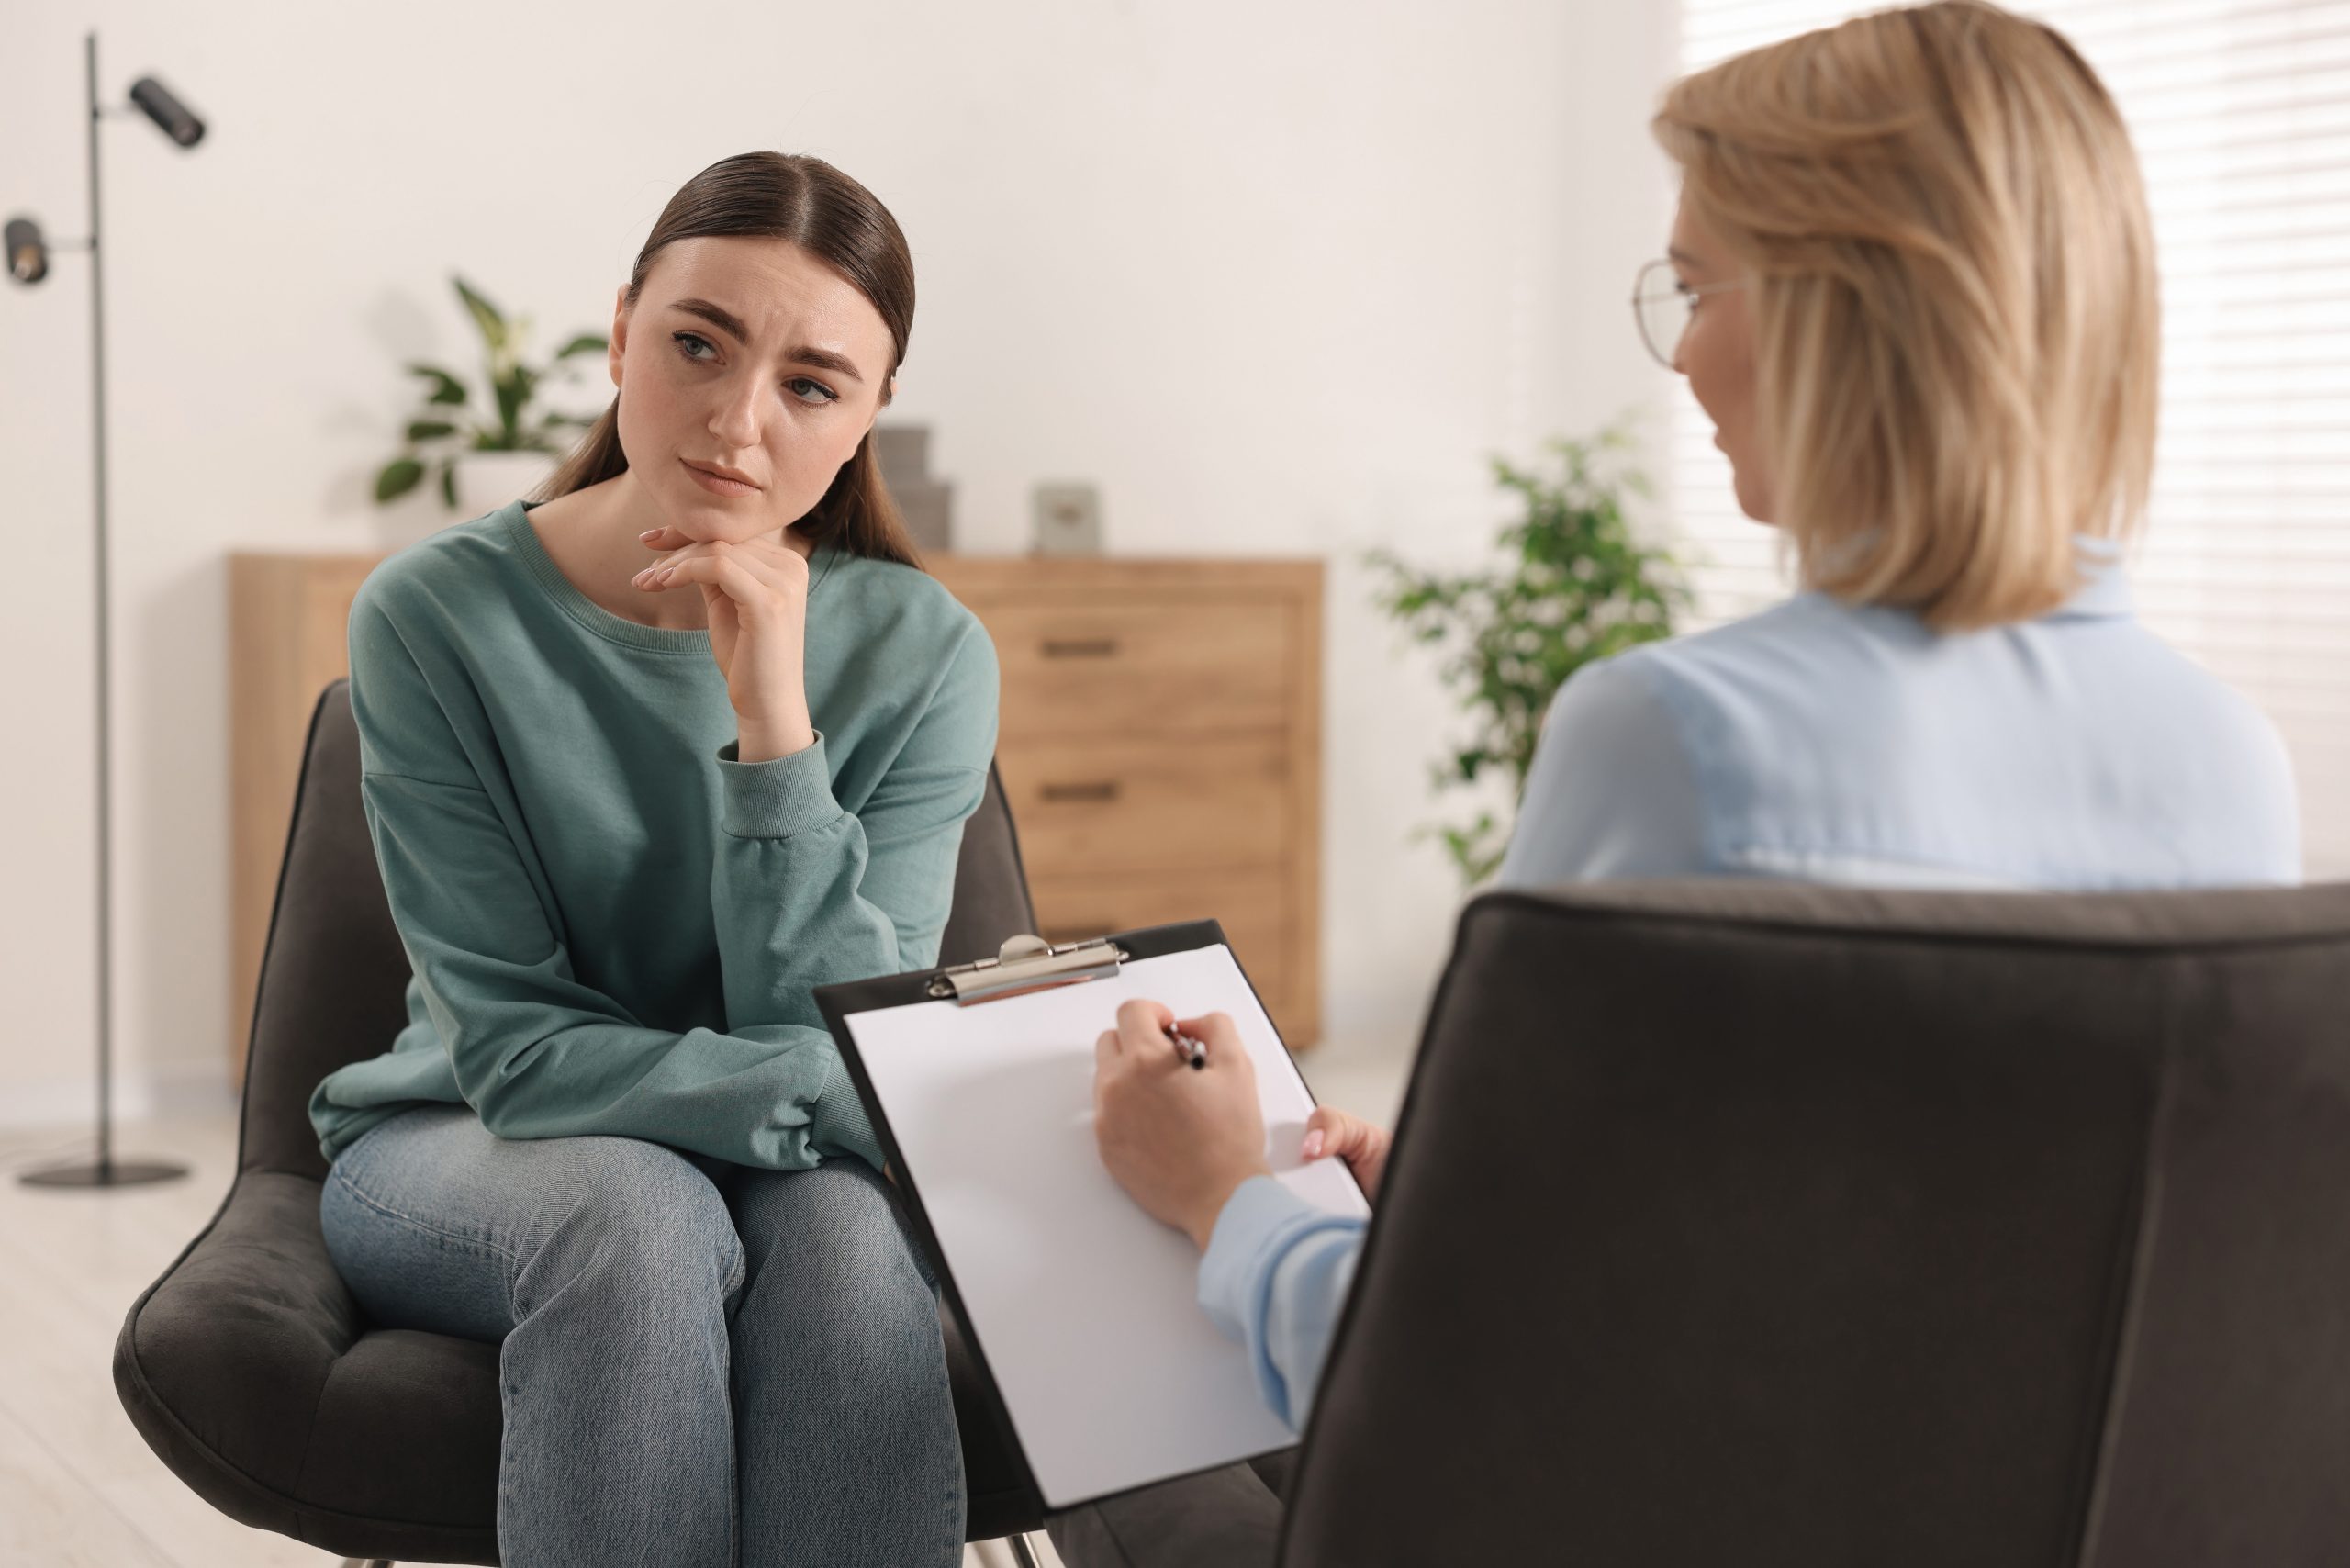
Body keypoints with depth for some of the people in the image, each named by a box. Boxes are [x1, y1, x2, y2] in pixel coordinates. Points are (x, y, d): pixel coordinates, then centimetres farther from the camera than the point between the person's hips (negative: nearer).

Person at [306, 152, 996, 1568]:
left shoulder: (923, 655, -12)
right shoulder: (437, 617, -16)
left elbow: (843, 1054, -17)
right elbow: (519, 1051, -17)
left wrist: (773, 716, -28)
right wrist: (821, 1097, -30)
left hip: (790, 1172, 1)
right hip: (466, 1155, -1)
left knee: (850, 1228, -33)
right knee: (639, 1214, -34)